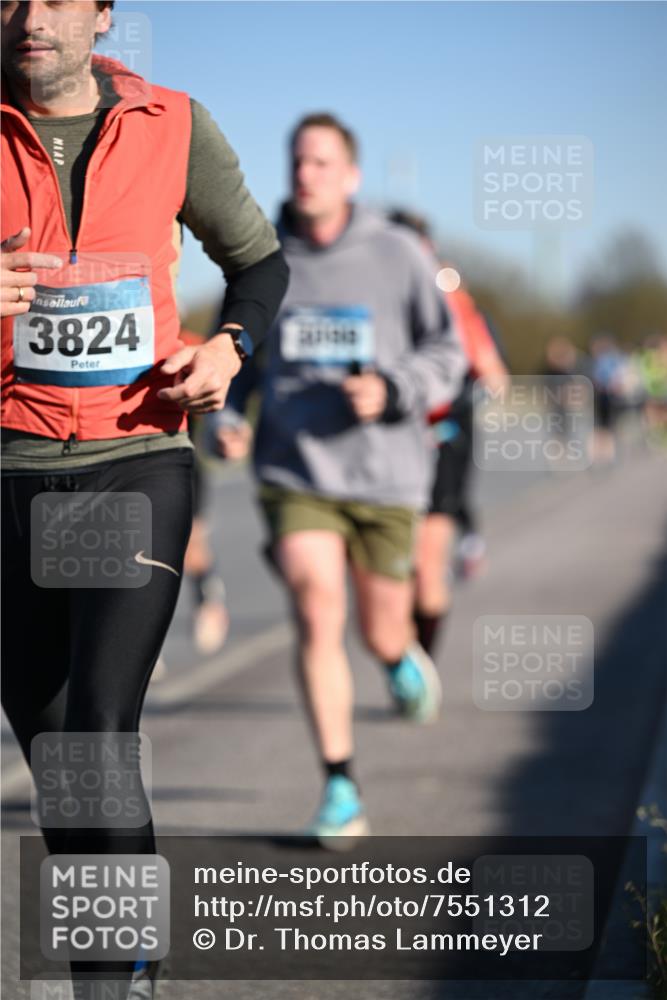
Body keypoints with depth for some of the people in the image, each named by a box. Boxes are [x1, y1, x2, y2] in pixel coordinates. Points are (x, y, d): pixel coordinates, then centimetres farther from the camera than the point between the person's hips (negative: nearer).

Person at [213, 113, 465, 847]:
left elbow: (445, 352, 2)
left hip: (385, 471, 0)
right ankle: (340, 788, -8)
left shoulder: (396, 255, -4)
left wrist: (390, 387, -17)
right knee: (316, 617, -16)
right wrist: (227, 417, -3)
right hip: (294, 473, 0)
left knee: (381, 632, 10)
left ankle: (403, 659, 50)